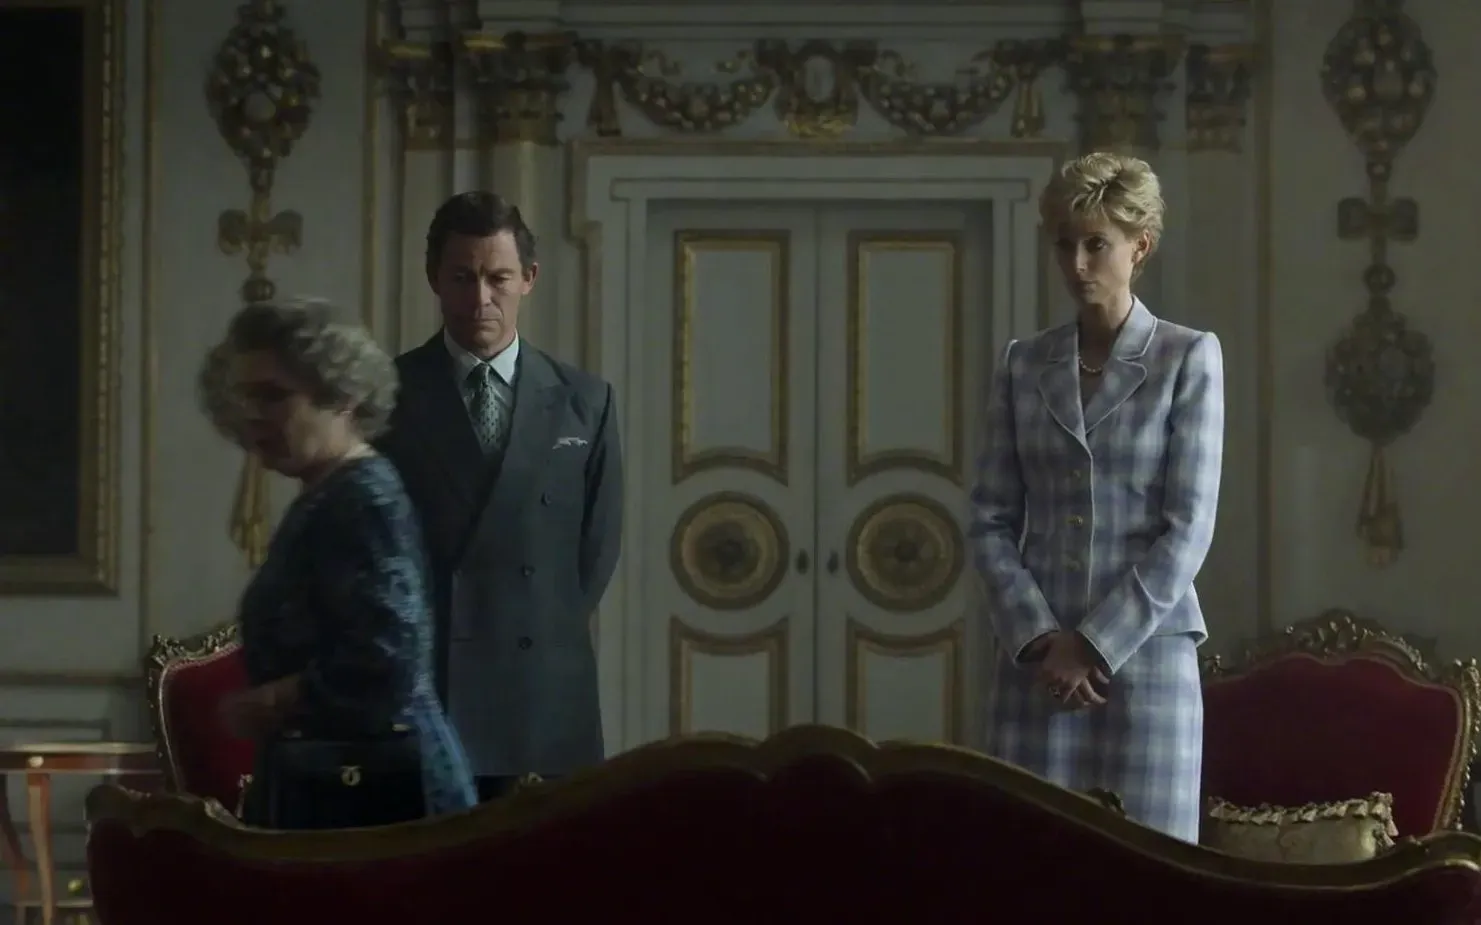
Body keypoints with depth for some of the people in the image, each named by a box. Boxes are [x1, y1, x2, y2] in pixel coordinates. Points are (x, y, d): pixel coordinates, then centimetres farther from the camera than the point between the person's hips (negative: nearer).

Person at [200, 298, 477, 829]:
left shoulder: (363, 498, -14)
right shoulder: (325, 500, 17)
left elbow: (384, 664, -25)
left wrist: (266, 705, -13)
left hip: (375, 787, -10)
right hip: (329, 786, 10)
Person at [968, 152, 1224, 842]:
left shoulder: (1189, 358, -1)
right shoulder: (1023, 364, 9)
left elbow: (1187, 531, -7)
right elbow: (991, 520, 7)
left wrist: (1095, 645, -11)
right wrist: (1039, 638, -7)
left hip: (1144, 652, -3)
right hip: (1035, 659, 3)